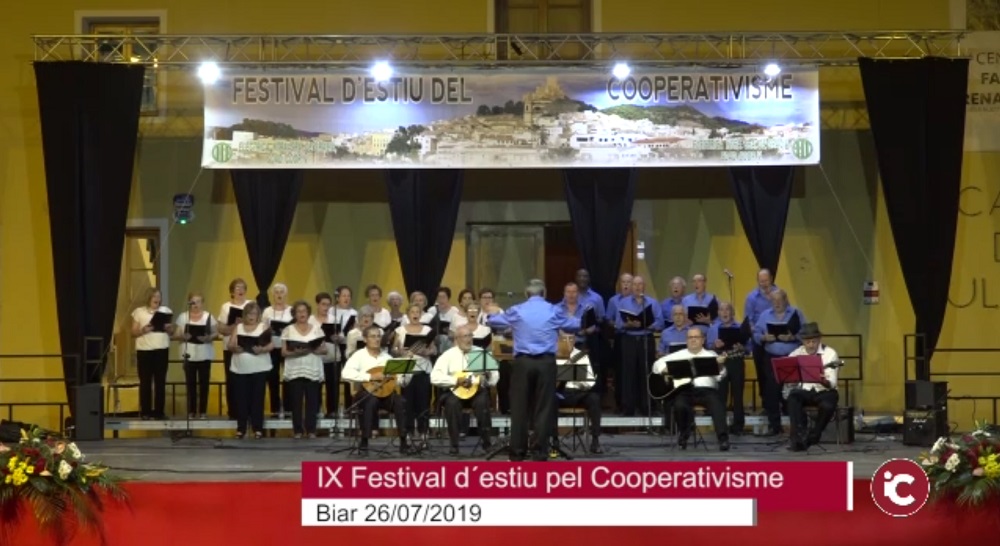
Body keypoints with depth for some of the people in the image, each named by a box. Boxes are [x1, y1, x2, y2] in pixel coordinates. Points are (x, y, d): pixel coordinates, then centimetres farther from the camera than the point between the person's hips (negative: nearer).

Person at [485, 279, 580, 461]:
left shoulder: (516, 311, 5)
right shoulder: (554, 311, 5)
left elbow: (493, 321, 20)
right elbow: (575, 325, 19)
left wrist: (493, 313, 45)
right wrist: (580, 320, 45)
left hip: (523, 361, 0)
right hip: (546, 362, 0)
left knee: (519, 407, 6)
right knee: (543, 408, 3)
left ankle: (517, 451, 7)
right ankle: (539, 451, 2)